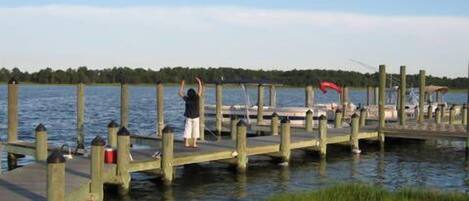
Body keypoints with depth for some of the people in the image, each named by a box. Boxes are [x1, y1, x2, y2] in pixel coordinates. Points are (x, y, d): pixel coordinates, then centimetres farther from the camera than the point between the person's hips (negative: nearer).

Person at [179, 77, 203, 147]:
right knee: (195, 130, 6)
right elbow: (200, 90, -5)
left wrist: (182, 84, 7)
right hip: (196, 117, -1)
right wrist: (199, 82, 2)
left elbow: (180, 93, 2)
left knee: (187, 129, 6)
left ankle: (186, 143, 3)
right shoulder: (196, 98, -14)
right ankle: (194, 143, 5)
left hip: (188, 117, 1)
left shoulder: (187, 99, -10)